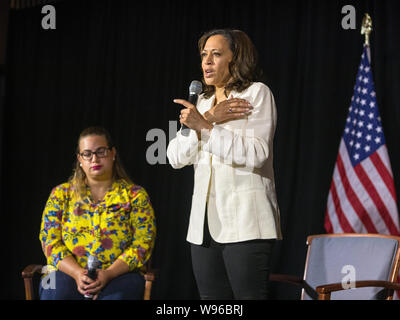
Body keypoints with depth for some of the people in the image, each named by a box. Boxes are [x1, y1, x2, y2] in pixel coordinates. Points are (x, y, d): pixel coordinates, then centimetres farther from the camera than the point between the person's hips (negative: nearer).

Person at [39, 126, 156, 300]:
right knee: (54, 294, -34)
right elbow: (50, 240, 6)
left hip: (119, 274, -1)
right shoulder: (61, 193, 14)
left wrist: (108, 274, -16)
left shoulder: (135, 195, 10)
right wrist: (77, 273, -13)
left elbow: (142, 244, 0)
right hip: (69, 271, 1)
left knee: (116, 296, -36)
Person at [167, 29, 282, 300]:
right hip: (205, 225, 6)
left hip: (244, 223, -6)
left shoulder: (257, 93, 1)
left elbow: (256, 154, -13)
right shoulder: (202, 102, 20)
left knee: (249, 295, -10)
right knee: (212, 300, 5)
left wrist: (205, 126, -14)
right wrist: (210, 118, -4)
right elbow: (176, 158, 8)